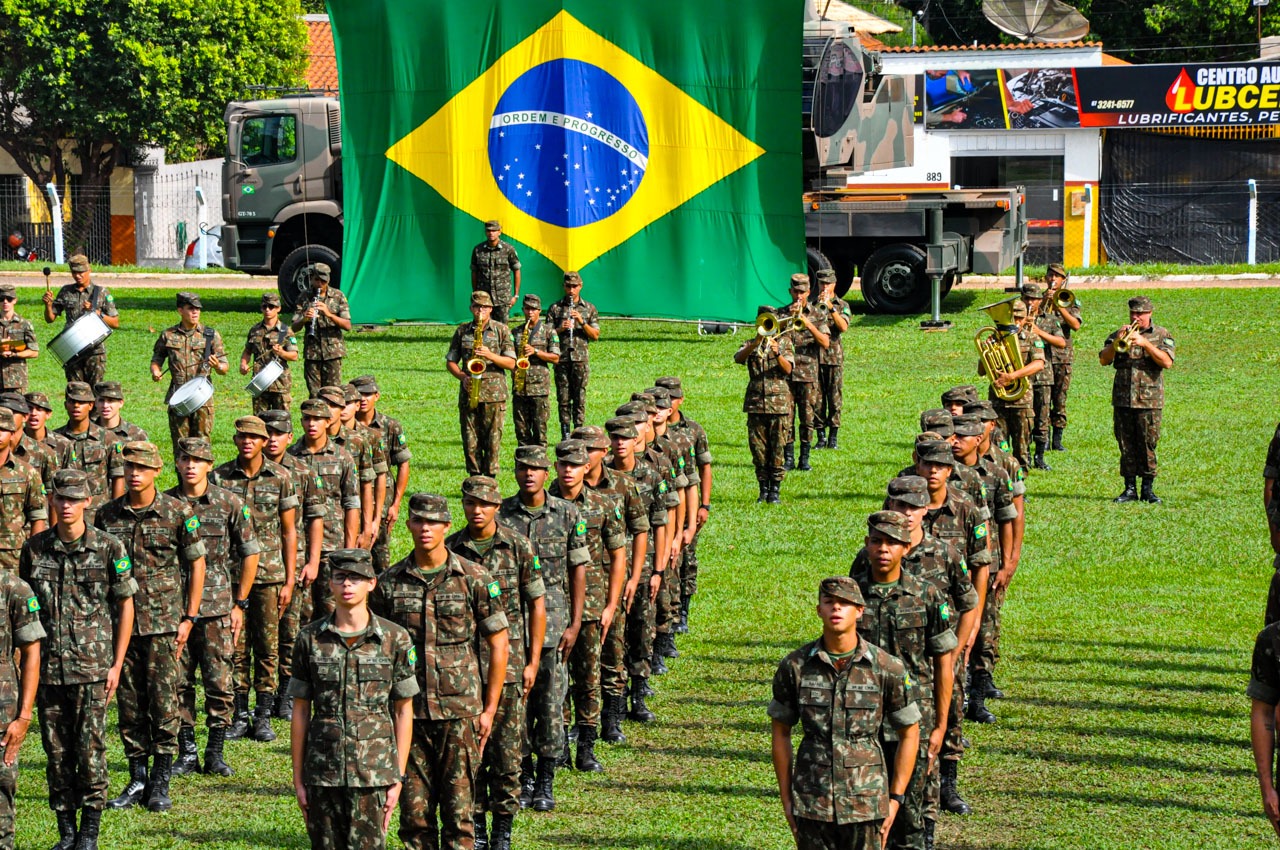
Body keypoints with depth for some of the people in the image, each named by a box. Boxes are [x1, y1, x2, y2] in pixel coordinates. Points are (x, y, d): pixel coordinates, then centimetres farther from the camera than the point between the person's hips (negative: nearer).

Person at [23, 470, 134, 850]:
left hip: (92, 669, -3)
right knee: (57, 752, 6)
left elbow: (126, 606, 4)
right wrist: (25, 661, 8)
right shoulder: (35, 549, 5)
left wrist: (117, 664, 1)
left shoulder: (109, 548, -2)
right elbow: (25, 607, 13)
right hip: (48, 669, 3)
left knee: (90, 751, -3)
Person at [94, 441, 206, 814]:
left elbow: (196, 564, 2)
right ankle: (137, 778, 14)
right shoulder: (108, 515, 5)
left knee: (163, 699, -4)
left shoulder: (178, 513, -3)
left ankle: (161, 782, 4)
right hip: (122, 620, 3)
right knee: (130, 701, 6)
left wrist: (189, 617, -2)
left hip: (164, 620, -3)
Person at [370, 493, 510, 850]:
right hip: (408, 713, 2)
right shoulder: (389, 583, 4)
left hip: (460, 712, -2)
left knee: (458, 809, 1)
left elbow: (498, 644, 3)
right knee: (414, 810, 5)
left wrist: (489, 709, 0)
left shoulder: (474, 579, -1)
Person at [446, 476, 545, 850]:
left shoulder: (519, 547, -2)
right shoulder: (450, 549, 2)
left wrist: (533, 662, -1)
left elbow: (537, 604, 2)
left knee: (507, 748, 0)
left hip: (508, 660, -2)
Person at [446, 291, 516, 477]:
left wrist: (490, 355, -15)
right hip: (468, 393, 2)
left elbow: (511, 363, 1)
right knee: (470, 441, 3)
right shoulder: (462, 331, 10)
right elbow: (450, 362, 13)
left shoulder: (501, 330, 4)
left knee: (492, 441, -3)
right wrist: (462, 376, -6)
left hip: (494, 393, -2)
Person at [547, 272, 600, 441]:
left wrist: (582, 322, -9)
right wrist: (560, 329, -12)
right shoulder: (555, 308, 9)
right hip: (561, 359, 0)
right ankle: (565, 435, 4)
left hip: (581, 359, 0)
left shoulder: (589, 308, 10)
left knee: (580, 398, -2)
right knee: (563, 398, 0)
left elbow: (595, 335, 6)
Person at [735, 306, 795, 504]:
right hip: (755, 402, 1)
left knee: (778, 449, -3)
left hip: (779, 403, -1)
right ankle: (763, 489, 11)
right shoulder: (751, 344, 11)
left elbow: (788, 369, -6)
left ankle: (775, 490, 2)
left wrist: (777, 354, -24)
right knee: (758, 448, 2)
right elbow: (738, 359, -10)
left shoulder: (785, 342, 9)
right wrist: (755, 344, -25)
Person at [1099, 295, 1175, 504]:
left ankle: (1148, 489, 5)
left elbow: (1167, 362, -9)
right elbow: (1104, 360, 2)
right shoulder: (1119, 334, 13)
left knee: (1148, 445, -2)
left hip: (1149, 400, -2)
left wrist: (1145, 343, -16)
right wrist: (1117, 341, -13)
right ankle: (1130, 488, 8)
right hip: (1122, 399, 2)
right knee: (1126, 445, 3)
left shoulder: (1161, 335, 7)